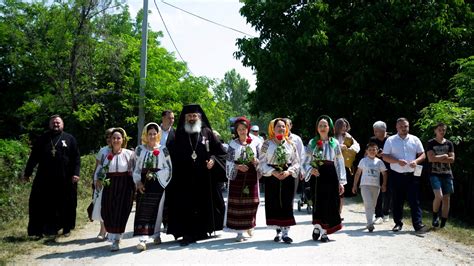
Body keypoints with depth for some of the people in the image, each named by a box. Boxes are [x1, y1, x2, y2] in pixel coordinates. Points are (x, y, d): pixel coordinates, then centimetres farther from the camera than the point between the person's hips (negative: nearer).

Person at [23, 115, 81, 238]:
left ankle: (67, 228, 20)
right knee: (44, 204, 1)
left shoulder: (70, 139, 5)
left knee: (66, 204, 6)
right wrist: (27, 173, 7)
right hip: (45, 179, 1)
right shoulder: (42, 139, 10)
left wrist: (76, 173, -10)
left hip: (65, 179, -1)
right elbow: (33, 157, 11)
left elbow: (76, 158, 0)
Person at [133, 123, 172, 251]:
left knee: (157, 209, 3)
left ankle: (156, 235, 18)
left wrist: (155, 174, -11)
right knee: (143, 210, -6)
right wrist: (138, 182, -4)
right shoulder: (140, 149, 8)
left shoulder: (163, 149, 3)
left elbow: (168, 168, 1)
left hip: (158, 183, -1)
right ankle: (143, 239, -4)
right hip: (144, 184, 1)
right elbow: (136, 168, 10)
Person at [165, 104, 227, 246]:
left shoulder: (207, 132, 6)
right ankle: (187, 234, 2)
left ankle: (202, 231, 20)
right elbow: (172, 154, 8)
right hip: (185, 178, 0)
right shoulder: (179, 134, 8)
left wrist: (213, 159, -11)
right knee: (186, 206, -3)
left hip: (204, 177, 0)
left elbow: (220, 151, 6)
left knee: (205, 204, 7)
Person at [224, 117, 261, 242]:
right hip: (237, 176, -1)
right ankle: (239, 232, 3)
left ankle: (249, 226, 25)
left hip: (251, 176, 1)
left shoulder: (255, 143, 6)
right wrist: (238, 166, -15)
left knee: (251, 202, 1)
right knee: (237, 203, -4)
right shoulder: (232, 144, 5)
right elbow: (228, 162, 3)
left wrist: (257, 161, -13)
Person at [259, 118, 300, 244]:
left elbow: (296, 162, 6)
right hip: (272, 177, -1)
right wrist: (273, 172, -14)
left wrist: (288, 172, -11)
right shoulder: (267, 144, 1)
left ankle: (285, 231, 3)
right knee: (274, 204, 1)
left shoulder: (290, 144, 6)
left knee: (287, 204, -2)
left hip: (287, 176, 1)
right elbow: (262, 162, -2)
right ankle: (278, 230, 14)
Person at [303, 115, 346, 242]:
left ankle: (324, 232, 10)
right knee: (317, 202, -1)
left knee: (329, 203, 0)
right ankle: (317, 227, 17)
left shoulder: (334, 143, 7)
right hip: (316, 175, -1)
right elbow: (306, 162, 6)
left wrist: (341, 182, 3)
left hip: (330, 175, 1)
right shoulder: (312, 143, 6)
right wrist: (310, 170, -16)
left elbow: (339, 163, 6)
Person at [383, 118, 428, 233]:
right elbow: (385, 157, -1)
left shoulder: (415, 139, 8)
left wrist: (416, 161, -13)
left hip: (412, 175, 1)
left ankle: (418, 224, -1)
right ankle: (398, 223, 17)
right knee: (397, 201, 7)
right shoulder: (390, 140, 3)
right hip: (397, 175, 0)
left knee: (415, 200, -3)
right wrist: (398, 161, -17)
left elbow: (422, 154, 9)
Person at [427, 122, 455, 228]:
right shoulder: (431, 143, 2)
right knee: (439, 196, -21)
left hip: (447, 174, 3)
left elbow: (452, 159, 0)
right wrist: (444, 156, -4)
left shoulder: (449, 144, 10)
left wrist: (437, 158, -7)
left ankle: (443, 224, 11)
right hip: (435, 174, -3)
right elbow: (430, 158, -10)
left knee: (446, 199, 2)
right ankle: (435, 216, 5)